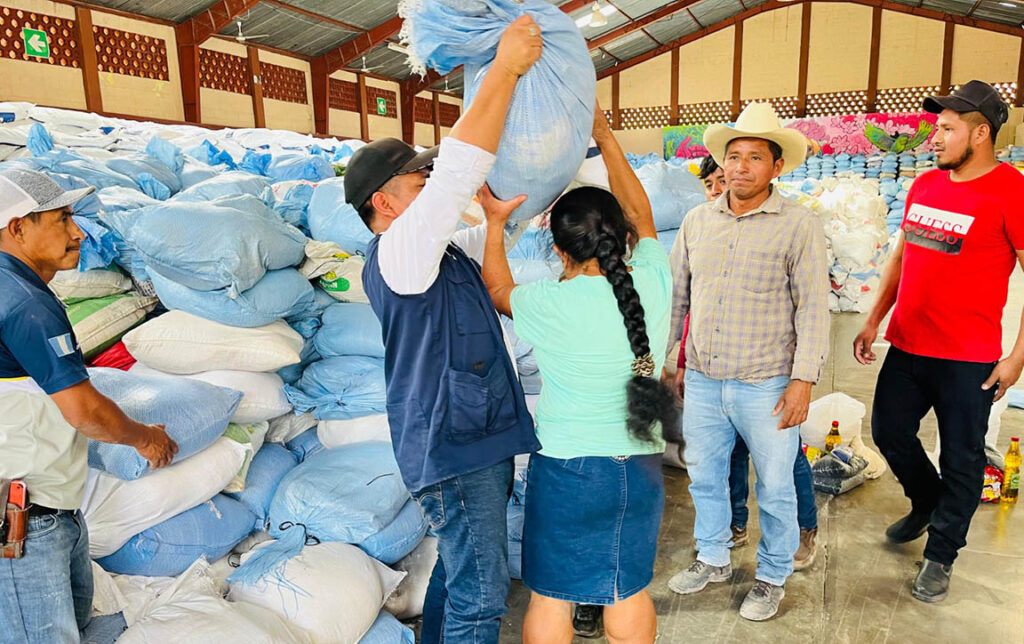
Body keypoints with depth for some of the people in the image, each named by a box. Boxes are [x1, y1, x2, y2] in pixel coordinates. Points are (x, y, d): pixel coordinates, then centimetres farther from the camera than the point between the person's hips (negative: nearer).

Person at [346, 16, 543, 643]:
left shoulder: (446, 250, 13)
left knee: (458, 572, 20)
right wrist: (505, 69, -19)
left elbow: (504, 201, 21)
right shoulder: (396, 252, -14)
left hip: (480, 438, 10)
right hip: (452, 448, -10)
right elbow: (459, 172, -24)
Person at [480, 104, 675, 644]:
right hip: (640, 467, 4)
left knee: (551, 596, 15)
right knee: (630, 591, 23)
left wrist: (495, 223, 12)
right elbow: (640, 214, 8)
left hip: (568, 469, -4)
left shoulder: (552, 307, -19)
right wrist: (605, 136, 14)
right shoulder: (654, 283, -10)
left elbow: (498, 290, 3)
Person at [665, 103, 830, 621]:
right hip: (702, 380, 4)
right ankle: (713, 559, 41)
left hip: (766, 386, -4)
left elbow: (813, 308, -8)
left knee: (774, 488, 11)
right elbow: (675, 293, 11)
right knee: (704, 477, 18)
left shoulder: (798, 225, -8)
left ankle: (773, 576, 35)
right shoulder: (698, 220, 5)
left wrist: (803, 379, -13)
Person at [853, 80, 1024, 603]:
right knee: (889, 433, 15)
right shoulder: (923, 186, 8)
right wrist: (874, 321, 12)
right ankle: (926, 504, 44)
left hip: (969, 360, -6)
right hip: (906, 346, 6)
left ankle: (941, 555, 27)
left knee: (961, 459, 8)